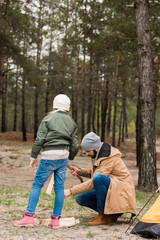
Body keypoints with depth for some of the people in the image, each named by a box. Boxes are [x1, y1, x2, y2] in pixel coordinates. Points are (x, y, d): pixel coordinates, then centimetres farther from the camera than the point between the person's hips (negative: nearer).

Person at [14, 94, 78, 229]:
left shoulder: (48, 119, -2)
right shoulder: (72, 122, 11)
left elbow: (39, 140, -7)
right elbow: (74, 145, 11)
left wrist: (33, 157, 1)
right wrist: (70, 158, 27)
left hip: (49, 157, -4)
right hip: (63, 157, 4)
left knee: (37, 185, 2)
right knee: (59, 187, 7)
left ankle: (29, 217, 0)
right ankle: (56, 220, 9)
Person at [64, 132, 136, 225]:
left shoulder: (108, 158, -24)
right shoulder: (98, 154, 5)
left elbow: (93, 183, -27)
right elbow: (95, 172, 21)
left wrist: (71, 191, -25)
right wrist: (80, 171, 1)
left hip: (122, 191, -9)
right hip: (110, 190, 10)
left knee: (98, 178, -36)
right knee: (80, 198, -2)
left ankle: (104, 215, -20)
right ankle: (110, 213, 3)